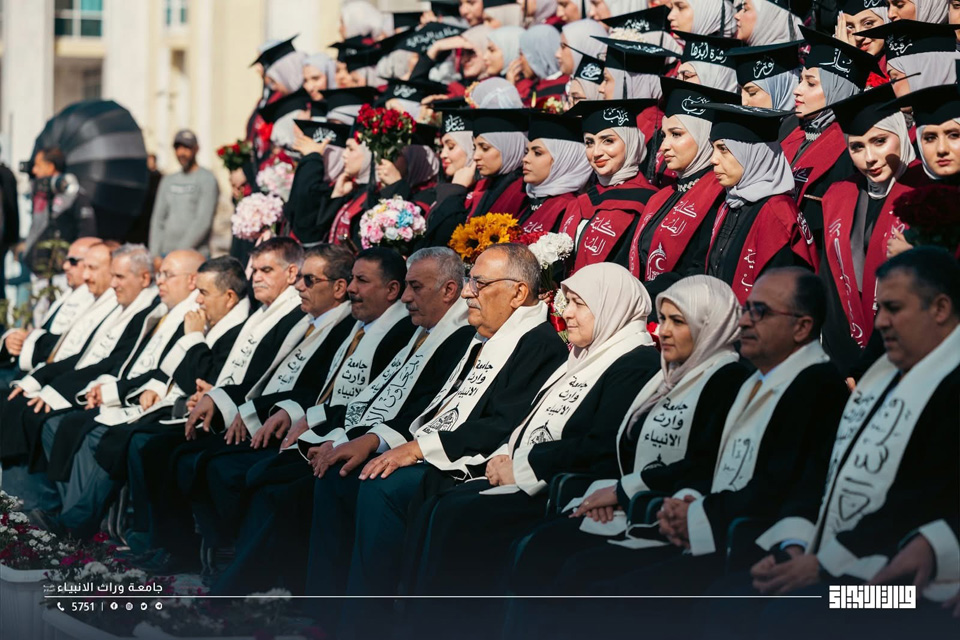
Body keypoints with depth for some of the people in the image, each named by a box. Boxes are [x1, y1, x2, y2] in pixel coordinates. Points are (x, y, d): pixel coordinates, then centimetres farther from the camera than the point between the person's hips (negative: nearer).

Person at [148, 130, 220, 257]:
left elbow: (203, 222, -9)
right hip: (165, 253, 5)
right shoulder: (168, 181, 19)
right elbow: (158, 219, 17)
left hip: (195, 256, -5)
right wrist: (155, 255, 4)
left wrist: (181, 251, -13)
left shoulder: (207, 180, -2)